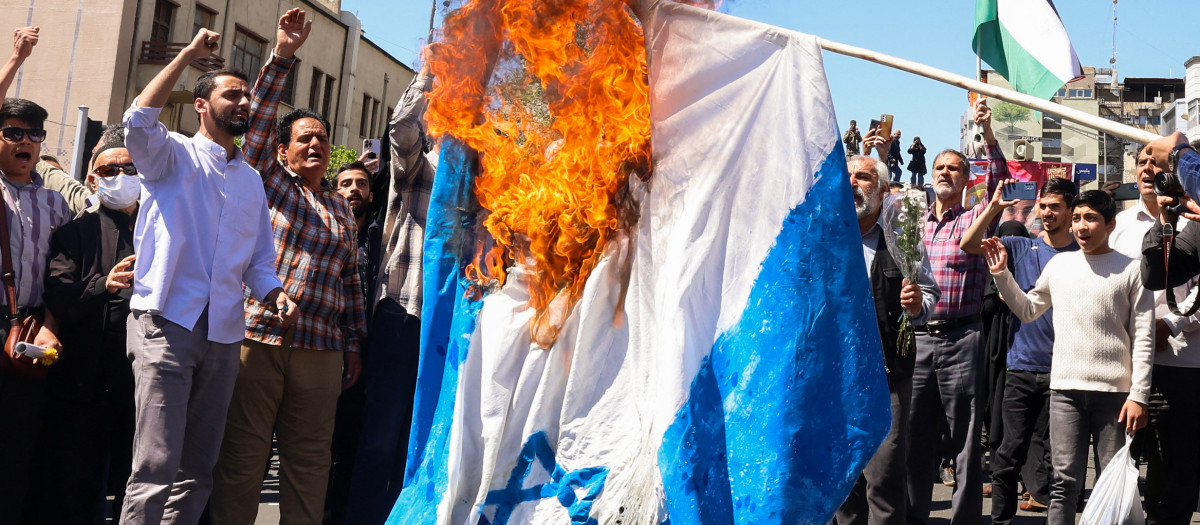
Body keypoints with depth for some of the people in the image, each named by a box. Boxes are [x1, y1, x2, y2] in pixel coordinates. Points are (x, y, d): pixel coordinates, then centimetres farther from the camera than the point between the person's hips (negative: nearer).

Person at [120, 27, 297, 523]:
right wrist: (189, 54, -12)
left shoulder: (252, 179, 20)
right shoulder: (173, 155, 5)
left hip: (223, 332, 6)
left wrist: (275, 296, 0)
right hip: (167, 322, -5)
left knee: (198, 468, 10)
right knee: (156, 464, -13)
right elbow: (139, 120, -18)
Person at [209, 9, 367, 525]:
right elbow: (257, 120, -4)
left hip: (321, 348, 3)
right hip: (257, 338, -3)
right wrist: (281, 57, -11)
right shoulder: (268, 181, 9)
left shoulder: (342, 208, 18)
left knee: (309, 459, 7)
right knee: (241, 454, 0)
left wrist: (353, 344, 14)